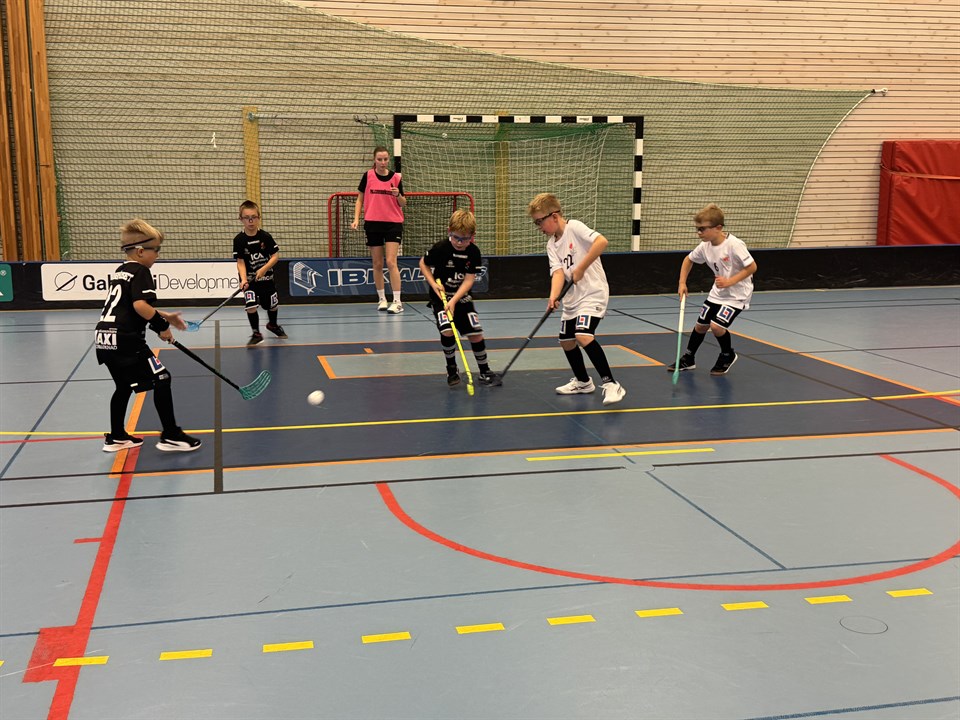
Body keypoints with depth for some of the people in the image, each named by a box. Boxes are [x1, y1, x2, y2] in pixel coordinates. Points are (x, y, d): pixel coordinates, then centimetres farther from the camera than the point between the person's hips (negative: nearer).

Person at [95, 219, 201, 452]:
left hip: (105, 339, 9)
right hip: (126, 340, -9)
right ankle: (171, 436, 1)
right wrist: (161, 326, -12)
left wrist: (164, 316, 28)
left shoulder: (119, 272, 20)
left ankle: (116, 437, 31)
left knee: (124, 386, 24)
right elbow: (140, 306, -23)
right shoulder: (141, 272, -8)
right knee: (161, 380, -1)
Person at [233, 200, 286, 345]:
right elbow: (240, 262, -11)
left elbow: (276, 256, -7)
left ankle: (273, 325, 47)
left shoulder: (266, 236, -10)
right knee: (251, 305, -17)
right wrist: (243, 279, -26)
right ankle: (256, 334, 3)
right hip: (249, 278, -2)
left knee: (272, 304, 15)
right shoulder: (239, 240, -11)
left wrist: (263, 269, -20)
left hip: (266, 277, 2)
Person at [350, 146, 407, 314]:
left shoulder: (396, 177, 0)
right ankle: (382, 299, 19)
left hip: (393, 223, -1)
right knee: (377, 264, 7)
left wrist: (398, 195, -16)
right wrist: (356, 219, -4)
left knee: (391, 262, -11)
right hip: (373, 224, 1)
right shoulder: (367, 176, 1)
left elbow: (403, 204, 6)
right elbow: (360, 199, 8)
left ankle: (397, 302, -12)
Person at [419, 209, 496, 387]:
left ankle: (484, 371, 18)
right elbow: (423, 264, -1)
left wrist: (454, 301, -24)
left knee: (476, 335, -3)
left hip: (462, 298, 2)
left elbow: (469, 280, -14)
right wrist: (434, 284, -14)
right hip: (440, 296, -2)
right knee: (447, 331, -22)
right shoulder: (441, 248, -17)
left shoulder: (474, 252, -12)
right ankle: (452, 369, 1)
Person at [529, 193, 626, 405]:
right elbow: (558, 272, -5)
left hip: (593, 294, -9)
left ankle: (611, 384, -19)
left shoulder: (574, 228, -12)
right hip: (572, 298, 9)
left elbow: (601, 241, -27)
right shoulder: (552, 245, 9)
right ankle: (583, 381, 36)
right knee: (566, 341, 16)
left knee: (584, 336, -25)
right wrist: (554, 295, -24)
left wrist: (580, 268, -24)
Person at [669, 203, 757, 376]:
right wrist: (682, 283, 3)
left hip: (737, 293, -7)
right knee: (701, 325, 11)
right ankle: (688, 359, 32)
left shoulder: (734, 244, -28)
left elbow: (752, 266, -25)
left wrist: (730, 281, -32)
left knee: (717, 326, -19)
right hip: (717, 292, 7)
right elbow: (689, 259, 12)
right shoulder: (705, 246, -7)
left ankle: (728, 355, 10)